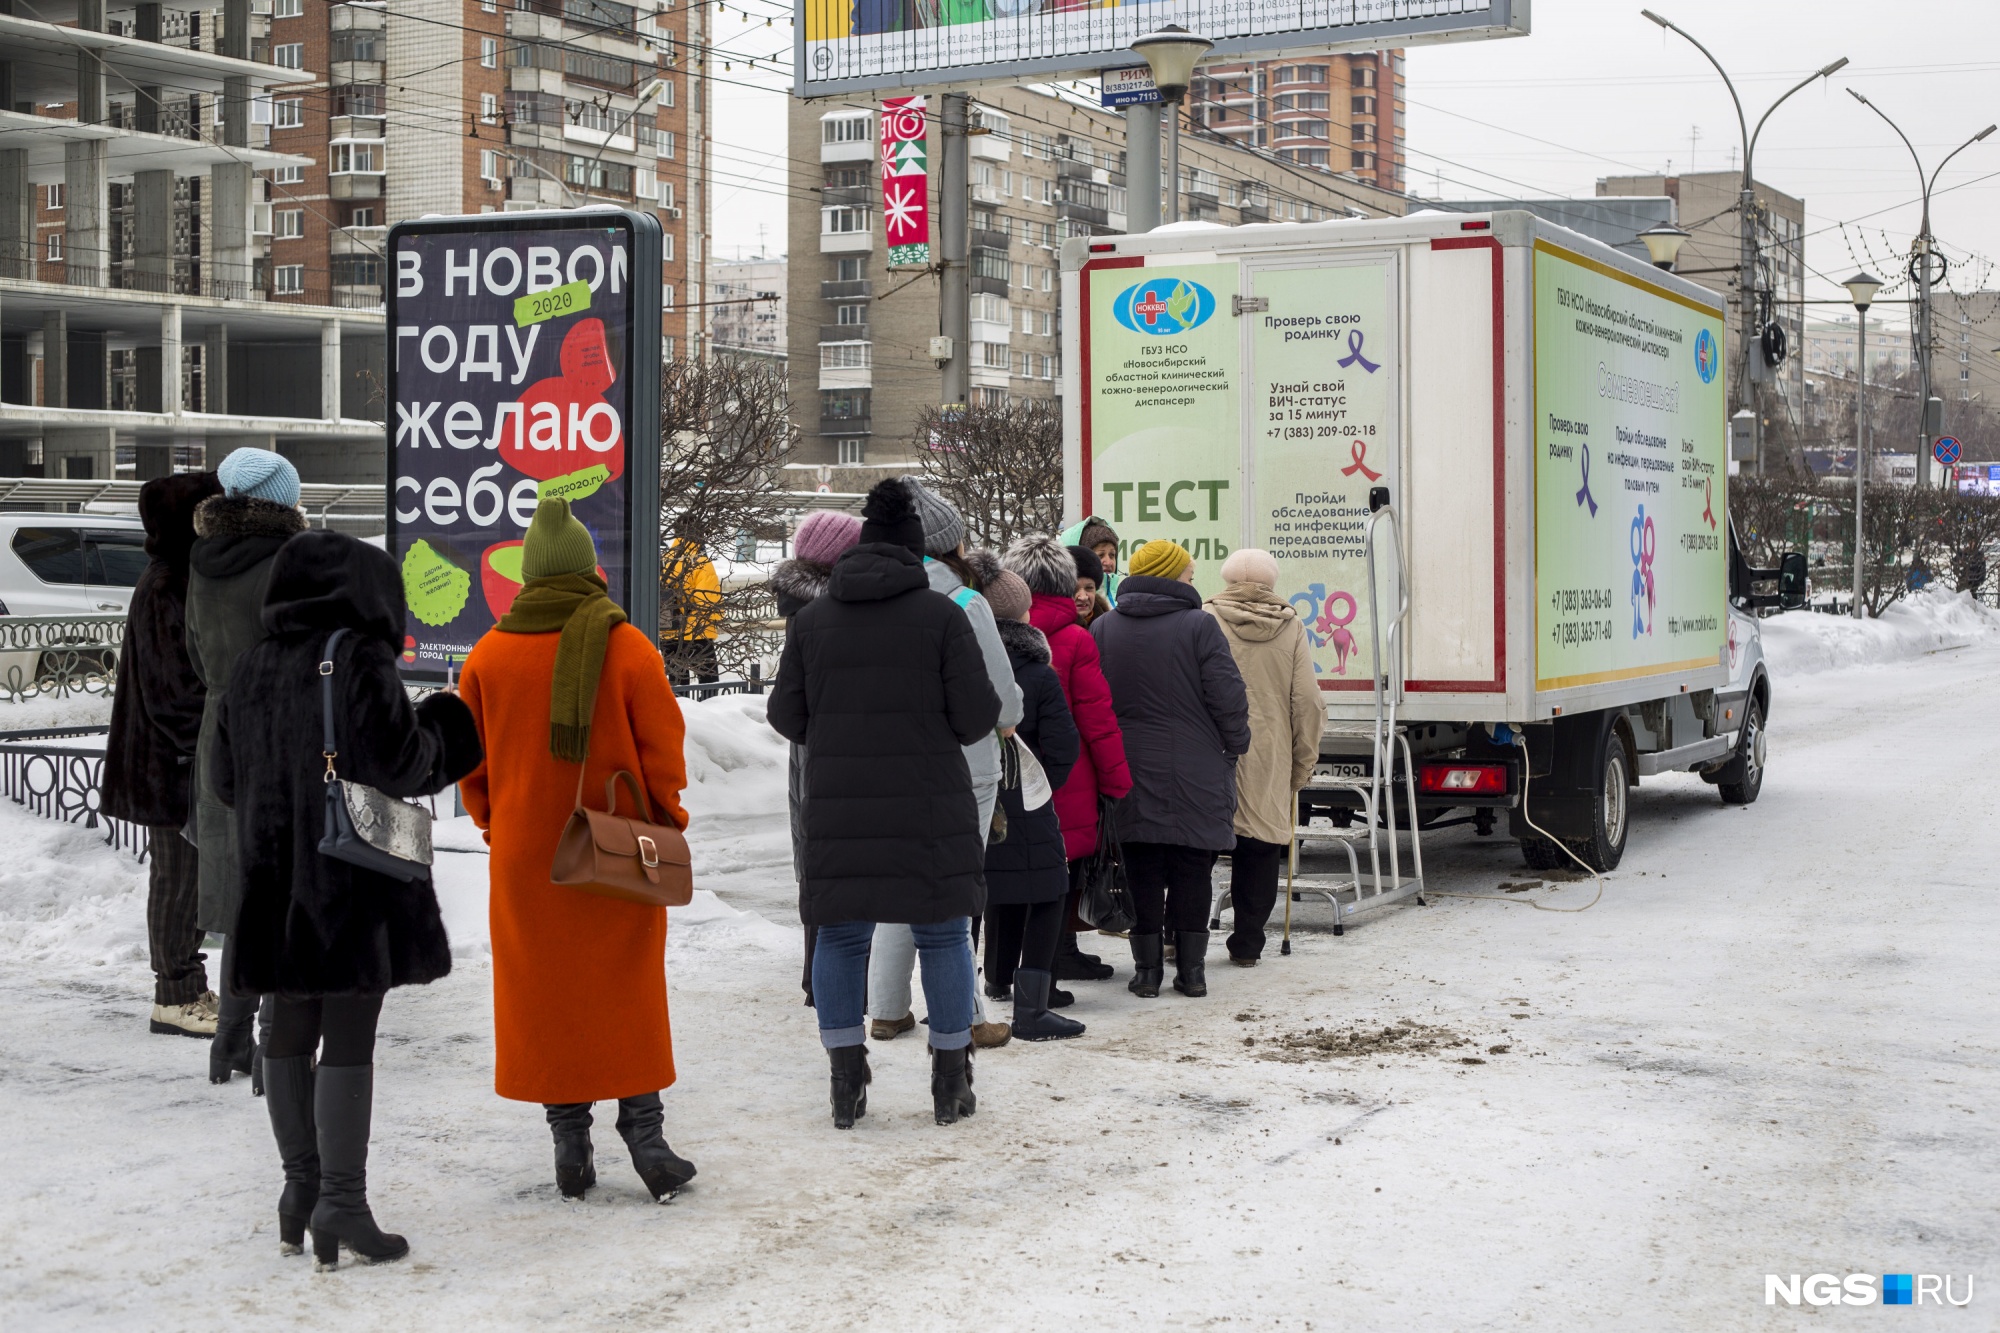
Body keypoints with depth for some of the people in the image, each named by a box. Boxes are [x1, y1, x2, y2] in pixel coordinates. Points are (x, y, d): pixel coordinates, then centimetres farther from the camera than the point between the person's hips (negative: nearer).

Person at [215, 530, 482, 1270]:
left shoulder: (253, 668, 8)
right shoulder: (359, 660, -12)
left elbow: (225, 779, 13)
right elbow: (399, 763, -17)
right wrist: (443, 732, 3)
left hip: (276, 883, 6)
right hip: (356, 881, -6)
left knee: (290, 1033, 14)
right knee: (349, 1038, -3)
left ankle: (301, 1187, 24)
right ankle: (341, 1203, -2)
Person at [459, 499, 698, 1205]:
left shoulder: (489, 654, -1)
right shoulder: (627, 647, -8)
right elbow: (663, 749, -5)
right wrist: (665, 826, 6)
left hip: (525, 857, 2)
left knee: (545, 994, 8)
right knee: (628, 993, 7)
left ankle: (569, 1143, 10)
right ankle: (643, 1134, 5)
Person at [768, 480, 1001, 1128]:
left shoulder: (812, 619, 3)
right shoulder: (941, 615, -5)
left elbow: (786, 717, 5)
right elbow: (977, 716, -7)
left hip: (837, 809, 2)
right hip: (929, 808, -2)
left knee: (841, 936, 11)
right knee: (942, 935, 9)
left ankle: (846, 1084, 13)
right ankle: (951, 1084, 16)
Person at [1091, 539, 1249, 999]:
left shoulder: (1102, 629, 4)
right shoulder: (1199, 625, -8)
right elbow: (1228, 698, -10)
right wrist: (1234, 746, 6)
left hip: (1130, 775, 3)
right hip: (1195, 777, -3)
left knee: (1143, 874, 8)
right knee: (1192, 872, 7)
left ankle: (1147, 969, 9)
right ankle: (1191, 969, 10)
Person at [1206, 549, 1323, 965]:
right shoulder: (1292, 628, 2)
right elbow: (1308, 704, 1)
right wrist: (1301, 766, 10)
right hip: (1269, 766, 1)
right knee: (1260, 853, 9)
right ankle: (1247, 944, 13)